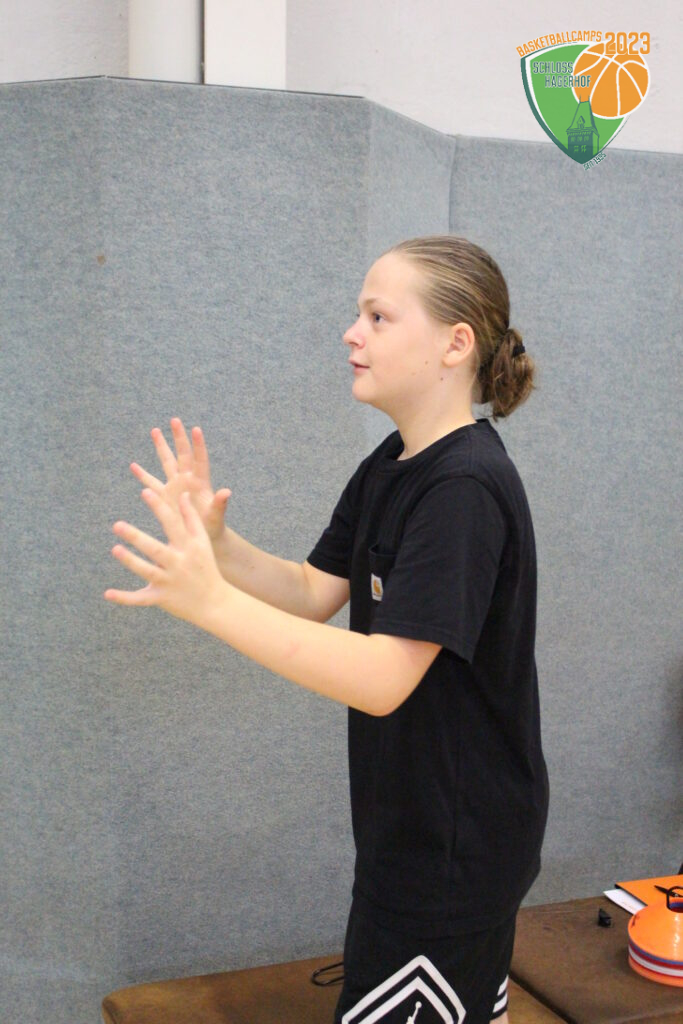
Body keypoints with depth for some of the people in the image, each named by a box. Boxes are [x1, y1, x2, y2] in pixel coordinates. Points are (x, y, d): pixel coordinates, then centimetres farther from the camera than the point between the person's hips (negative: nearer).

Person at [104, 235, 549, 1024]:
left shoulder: (467, 488, -25)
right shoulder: (391, 466, 5)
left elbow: (383, 677, -31)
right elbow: (315, 595, 5)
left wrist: (210, 602, -36)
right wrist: (217, 544, -12)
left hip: (453, 841, -9)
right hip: (416, 819, 9)